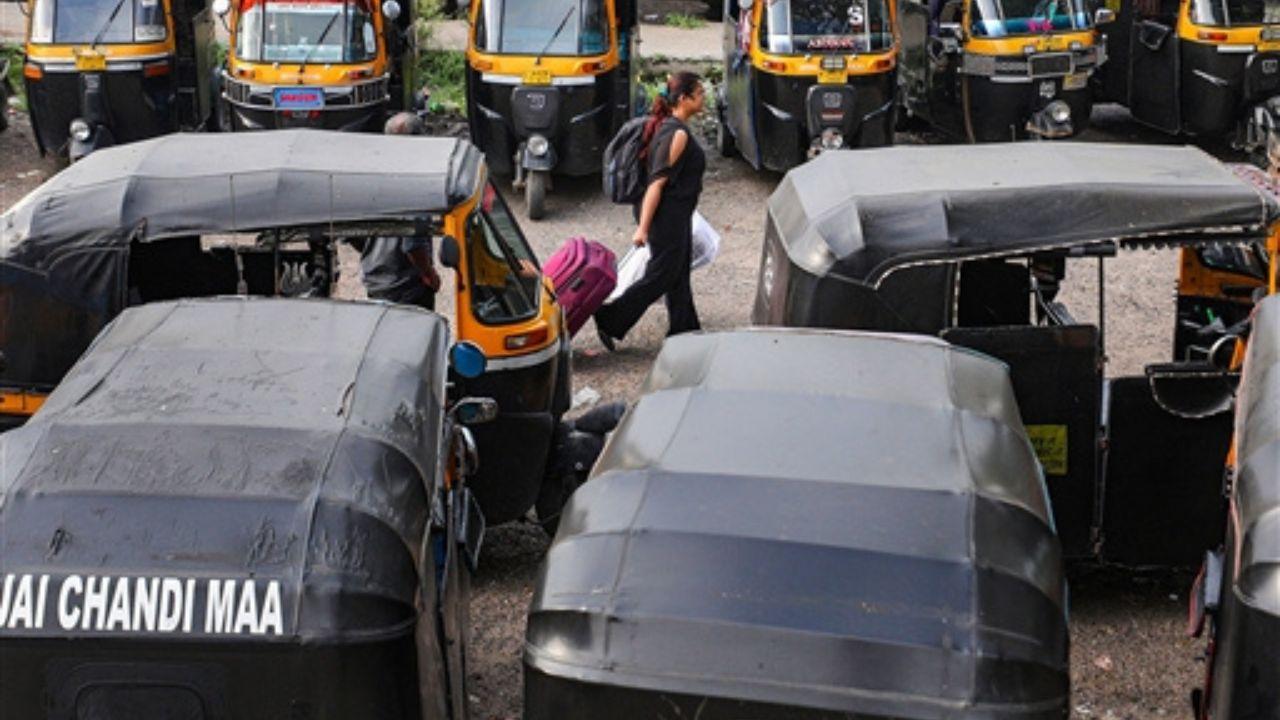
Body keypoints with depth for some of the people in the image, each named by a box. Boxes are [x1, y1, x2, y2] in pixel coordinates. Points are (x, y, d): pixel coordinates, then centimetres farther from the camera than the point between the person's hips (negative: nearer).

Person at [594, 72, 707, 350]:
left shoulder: (668, 127, 9)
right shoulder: (678, 134, -21)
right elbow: (657, 183, -22)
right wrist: (643, 228, -23)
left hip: (676, 215, 10)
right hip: (668, 215, -10)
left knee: (679, 276, 15)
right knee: (660, 276, 0)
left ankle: (684, 331, 23)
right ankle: (610, 321, 6)